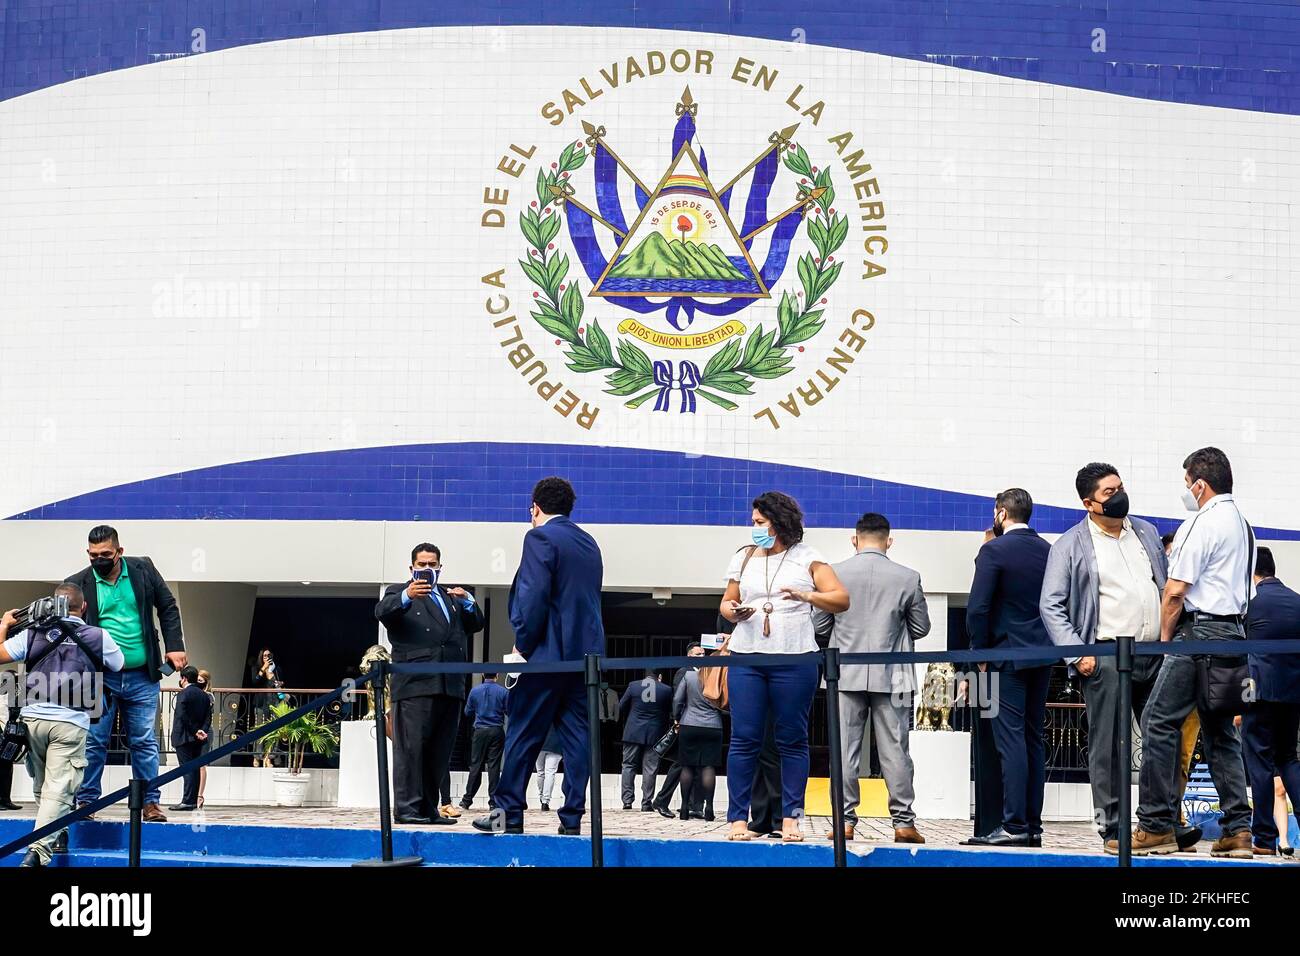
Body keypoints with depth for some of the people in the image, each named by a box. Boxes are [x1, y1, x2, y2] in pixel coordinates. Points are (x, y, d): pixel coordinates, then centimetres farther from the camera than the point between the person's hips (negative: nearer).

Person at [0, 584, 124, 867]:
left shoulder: (34, 633, 7)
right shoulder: (98, 637, 4)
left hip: (33, 717, 2)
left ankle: (56, 834, 32)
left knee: (42, 785, 20)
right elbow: (120, 666, 19)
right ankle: (38, 850, -20)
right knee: (58, 789, -7)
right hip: (71, 722, -2)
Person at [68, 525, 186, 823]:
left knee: (145, 743, 6)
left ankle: (150, 802, 12)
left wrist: (175, 647, 0)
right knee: (93, 742, 1)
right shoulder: (79, 584, -2)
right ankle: (86, 801, 9)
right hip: (99, 677, -1)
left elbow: (168, 608, 9)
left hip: (141, 677, 1)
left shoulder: (143, 570, 3)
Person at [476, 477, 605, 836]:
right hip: (586, 653, 7)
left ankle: (509, 814, 2)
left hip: (548, 653, -7)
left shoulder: (540, 538, -7)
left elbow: (534, 596, -16)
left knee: (522, 734, 0)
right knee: (577, 735, 4)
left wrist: (523, 644, -8)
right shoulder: (589, 544, 16)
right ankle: (572, 817, 2)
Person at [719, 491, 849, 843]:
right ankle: (738, 818, 1)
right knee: (744, 739, -2)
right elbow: (726, 603, 21)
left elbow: (841, 600, -2)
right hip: (746, 657, 2)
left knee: (793, 740, 1)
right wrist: (734, 612, -3)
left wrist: (807, 596, -20)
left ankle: (790, 819, 5)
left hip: (795, 659, -2)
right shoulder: (743, 559, 14)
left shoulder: (807, 558, 5)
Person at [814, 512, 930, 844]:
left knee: (846, 750, 4)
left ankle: (845, 821, 3)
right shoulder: (907, 578, -3)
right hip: (891, 676, 0)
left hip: (847, 676, 0)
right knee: (895, 750, 3)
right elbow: (921, 627, 6)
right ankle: (903, 822, 1)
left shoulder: (835, 574, -3)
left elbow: (819, 623, 4)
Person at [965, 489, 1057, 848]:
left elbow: (977, 607, -14)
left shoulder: (994, 550, -10)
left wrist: (980, 653, -5)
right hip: (1042, 656, 6)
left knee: (1010, 739, -7)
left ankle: (1014, 825, -10)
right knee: (1034, 740, 10)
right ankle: (1033, 825, 12)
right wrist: (1049, 644, 17)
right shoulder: (1049, 551, 8)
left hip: (1007, 655, -6)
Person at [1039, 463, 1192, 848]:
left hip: (1157, 654, 5)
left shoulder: (1147, 532, 16)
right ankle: (1112, 827, 2)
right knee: (1109, 746, -3)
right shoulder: (1070, 545, 1)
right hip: (1107, 658, -5)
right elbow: (1051, 606, -2)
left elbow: (1168, 587, 22)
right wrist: (1077, 654, -12)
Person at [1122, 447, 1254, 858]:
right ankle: (1237, 830, 6)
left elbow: (1176, 590, -14)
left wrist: (1165, 637, -1)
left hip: (1200, 629, -9)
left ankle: (1156, 827, -10)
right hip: (1234, 631, 9)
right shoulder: (1242, 524, 19)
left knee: (1159, 723, -7)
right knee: (1221, 731, 11)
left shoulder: (1201, 524, -10)